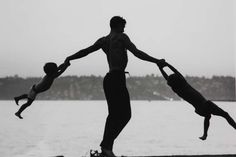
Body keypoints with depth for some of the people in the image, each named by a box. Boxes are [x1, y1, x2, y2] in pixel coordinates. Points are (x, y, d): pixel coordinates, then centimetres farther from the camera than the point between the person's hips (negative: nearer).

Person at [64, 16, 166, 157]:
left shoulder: (103, 41, 17)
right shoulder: (122, 37, -1)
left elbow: (86, 51, 17)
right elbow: (137, 53, -10)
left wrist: (70, 58, 31)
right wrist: (156, 61, -6)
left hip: (108, 79, 8)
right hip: (118, 78, -8)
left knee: (114, 115, 14)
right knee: (125, 115, -8)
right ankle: (107, 145, -17)